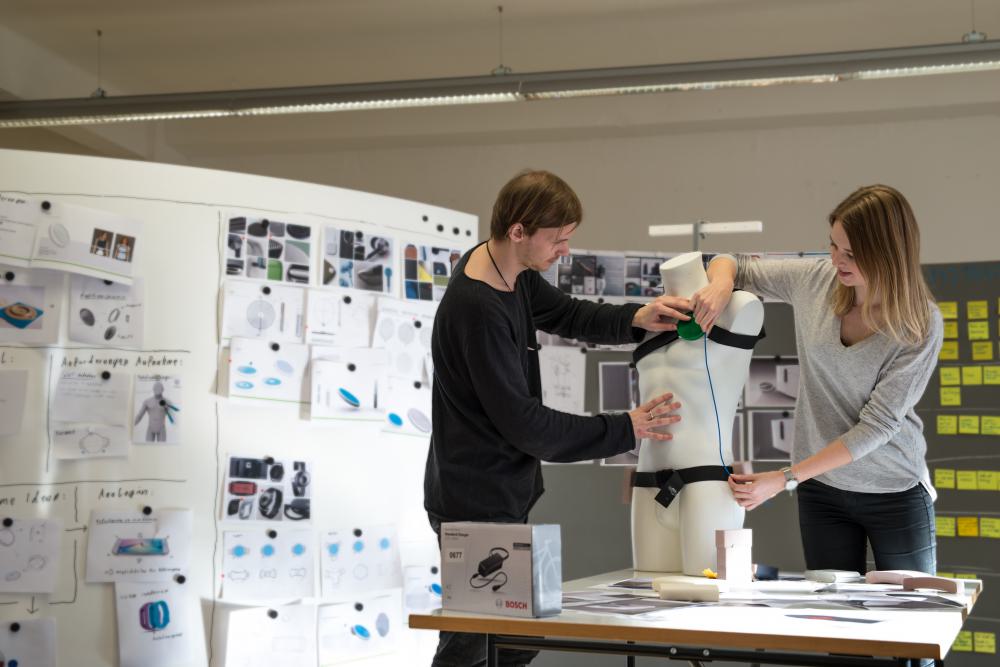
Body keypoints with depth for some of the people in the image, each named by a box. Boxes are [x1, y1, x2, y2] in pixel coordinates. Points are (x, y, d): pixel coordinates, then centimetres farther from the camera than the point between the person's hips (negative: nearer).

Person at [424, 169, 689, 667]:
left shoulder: (513, 271, 4)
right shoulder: (478, 309, -24)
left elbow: (567, 315, 20)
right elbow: (523, 423, -21)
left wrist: (634, 319, 0)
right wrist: (625, 430, -13)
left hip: (503, 496, 10)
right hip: (476, 506, -10)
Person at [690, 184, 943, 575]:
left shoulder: (921, 325, -18)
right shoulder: (815, 280, -8)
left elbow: (877, 424, -20)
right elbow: (732, 266, 6)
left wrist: (784, 479, -23)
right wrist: (720, 285, -19)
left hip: (895, 495, -2)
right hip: (820, 490, 2)